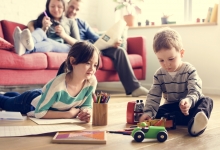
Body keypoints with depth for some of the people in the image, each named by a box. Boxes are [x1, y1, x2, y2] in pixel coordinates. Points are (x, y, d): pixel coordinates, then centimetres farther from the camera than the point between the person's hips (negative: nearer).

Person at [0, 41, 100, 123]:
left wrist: (86, 112, -38)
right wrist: (68, 114, -39)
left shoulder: (92, 81, -30)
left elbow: (86, 105, -15)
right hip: (30, 101, -6)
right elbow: (39, 112, -38)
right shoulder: (58, 84, -46)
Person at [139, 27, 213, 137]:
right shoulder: (159, 74, -4)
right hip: (171, 106, 3)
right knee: (158, 113, -25)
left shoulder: (189, 70, -13)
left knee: (207, 101, -30)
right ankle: (192, 119, -36)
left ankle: (194, 124, -61)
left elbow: (195, 91, -24)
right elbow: (153, 96, -6)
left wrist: (189, 101, -48)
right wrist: (148, 112, -25)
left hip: (191, 104, -2)